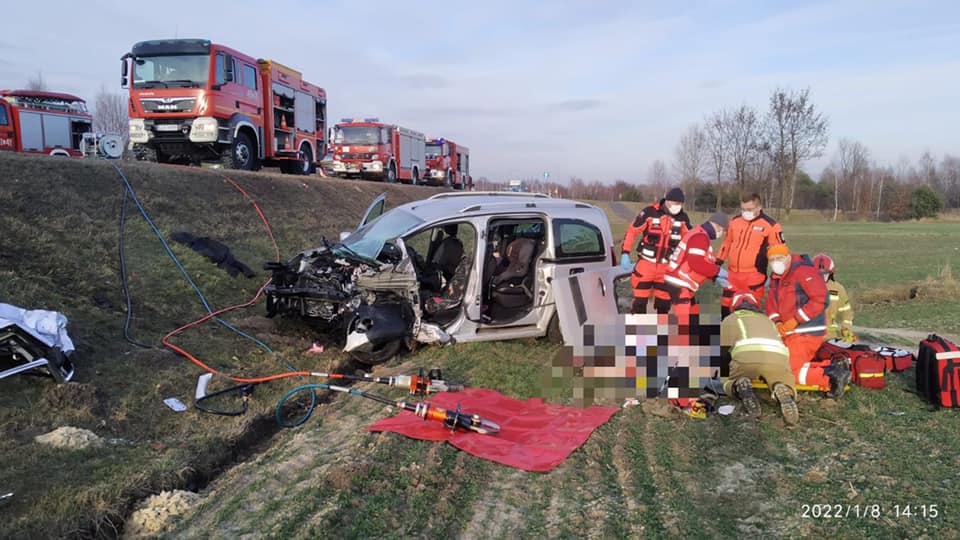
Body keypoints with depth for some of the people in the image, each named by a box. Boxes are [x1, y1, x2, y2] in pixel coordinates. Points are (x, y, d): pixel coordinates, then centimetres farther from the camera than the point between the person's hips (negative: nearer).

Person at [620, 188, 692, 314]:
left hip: (667, 266, 3)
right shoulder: (650, 212, -13)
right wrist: (625, 254, -12)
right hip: (646, 263, -3)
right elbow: (632, 231, -7)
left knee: (664, 302, 11)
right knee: (640, 301, -3)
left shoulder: (683, 218, -2)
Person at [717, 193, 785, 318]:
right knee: (726, 306, 11)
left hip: (754, 276, -5)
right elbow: (727, 243, 20)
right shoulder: (735, 221, 8)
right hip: (733, 273, 5)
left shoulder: (770, 225, -8)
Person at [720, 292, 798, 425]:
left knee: (729, 385, 22)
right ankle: (782, 392, -16)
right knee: (788, 392, 21)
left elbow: (721, 347, 18)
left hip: (747, 355, -2)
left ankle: (740, 385, -14)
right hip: (778, 357, 2)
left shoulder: (731, 319, 28)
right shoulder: (767, 319, 40)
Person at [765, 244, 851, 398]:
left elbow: (820, 299, -22)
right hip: (789, 333, 10)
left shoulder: (803, 272, -15)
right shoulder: (776, 277, 13)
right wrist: (777, 322, -7)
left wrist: (795, 320, -21)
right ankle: (832, 367, 9)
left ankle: (831, 379, -10)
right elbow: (771, 303, 13)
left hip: (806, 332, -10)